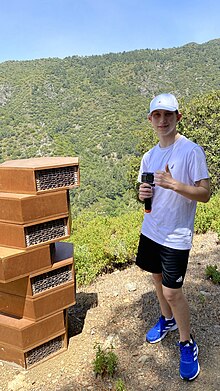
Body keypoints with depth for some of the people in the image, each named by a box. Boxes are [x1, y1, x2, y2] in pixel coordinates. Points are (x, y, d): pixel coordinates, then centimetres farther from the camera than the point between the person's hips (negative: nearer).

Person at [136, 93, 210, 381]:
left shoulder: (191, 151, -14)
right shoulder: (149, 156, 6)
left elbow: (205, 194, -16)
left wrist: (174, 184, -31)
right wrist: (142, 194, -9)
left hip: (176, 237, -6)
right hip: (150, 230, 7)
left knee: (172, 292, -2)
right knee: (157, 277, 21)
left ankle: (187, 343, 23)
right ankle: (167, 320, 47)